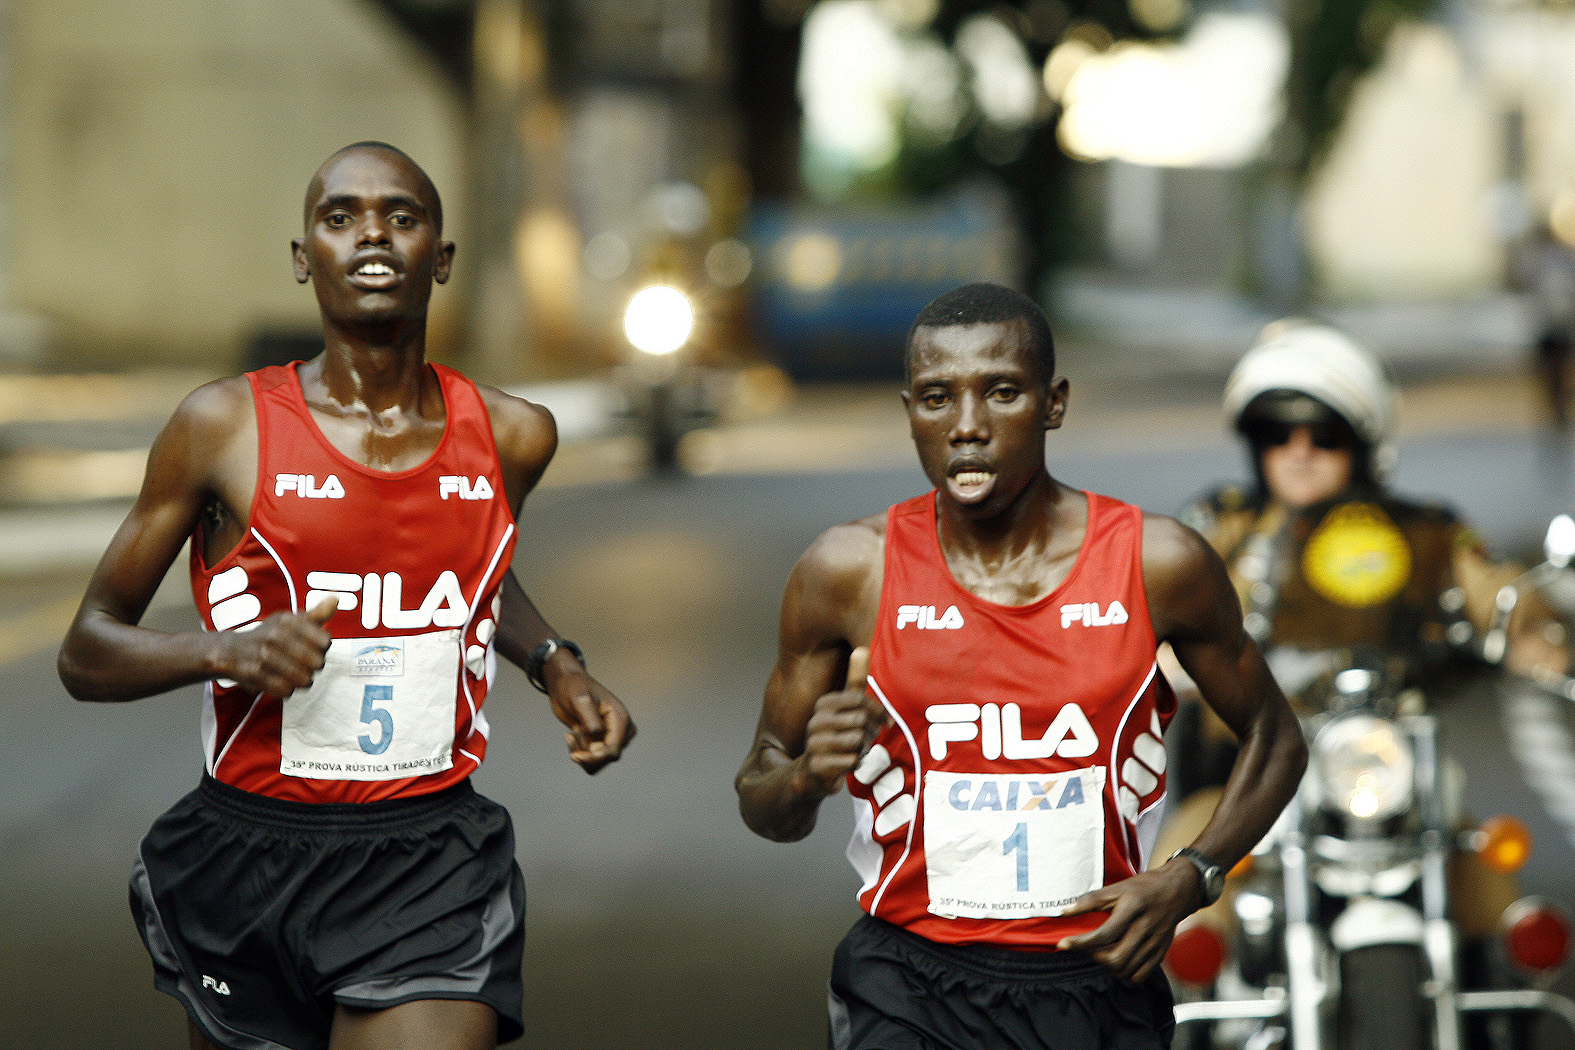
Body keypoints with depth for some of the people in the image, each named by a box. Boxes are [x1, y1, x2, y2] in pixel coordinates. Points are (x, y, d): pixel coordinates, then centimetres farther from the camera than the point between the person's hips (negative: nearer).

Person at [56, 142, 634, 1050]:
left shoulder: (511, 437, 4)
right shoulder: (224, 428, -5)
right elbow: (86, 653, 0)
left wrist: (555, 666, 9)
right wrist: (221, 648, -19)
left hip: (434, 864, 1)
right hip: (247, 853, -1)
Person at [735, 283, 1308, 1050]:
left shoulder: (1156, 563, -4)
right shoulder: (847, 571, -5)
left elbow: (1274, 740, 10)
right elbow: (762, 800, 5)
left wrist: (1189, 879, -6)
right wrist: (808, 776, -18)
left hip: (1100, 983, 1)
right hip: (910, 983, -1)